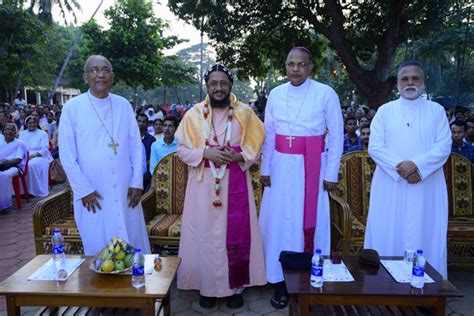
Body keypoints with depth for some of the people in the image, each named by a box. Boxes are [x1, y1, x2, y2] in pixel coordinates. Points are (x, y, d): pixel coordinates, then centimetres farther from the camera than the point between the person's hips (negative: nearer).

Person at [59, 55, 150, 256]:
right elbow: (67, 155, -4)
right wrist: (84, 190, -7)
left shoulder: (124, 105, 3)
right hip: (92, 195, -2)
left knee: (133, 245, 12)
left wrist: (137, 182, 0)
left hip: (126, 191, 2)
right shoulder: (72, 108, -5)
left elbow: (136, 145, 6)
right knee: (99, 250, 9)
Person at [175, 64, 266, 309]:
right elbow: (183, 150, 1)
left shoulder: (245, 113, 1)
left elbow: (254, 149, 3)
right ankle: (207, 286, 23)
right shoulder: (194, 114, 1)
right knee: (205, 234, 6)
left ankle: (236, 286, 22)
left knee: (236, 233, 6)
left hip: (235, 184, 0)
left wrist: (238, 156, -17)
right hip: (203, 185, 0)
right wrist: (206, 153, -17)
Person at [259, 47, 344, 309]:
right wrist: (265, 169, 5)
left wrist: (331, 174, -5)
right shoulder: (275, 95, 6)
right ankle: (280, 281, 20)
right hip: (282, 167, 3)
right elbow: (268, 135, 9)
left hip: (312, 167, -2)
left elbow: (336, 135, -3)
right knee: (280, 221, 6)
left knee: (310, 222, 5)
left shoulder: (326, 94, -4)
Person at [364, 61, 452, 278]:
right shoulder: (385, 111, 7)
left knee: (424, 236, 4)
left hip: (426, 187, 0)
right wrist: (400, 167, -16)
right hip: (390, 185, 0)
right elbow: (375, 147, -2)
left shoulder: (436, 110, 8)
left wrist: (417, 164, -18)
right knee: (388, 237, 4)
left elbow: (444, 146, -2)